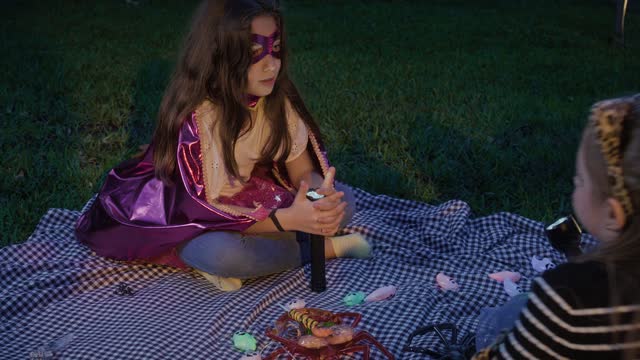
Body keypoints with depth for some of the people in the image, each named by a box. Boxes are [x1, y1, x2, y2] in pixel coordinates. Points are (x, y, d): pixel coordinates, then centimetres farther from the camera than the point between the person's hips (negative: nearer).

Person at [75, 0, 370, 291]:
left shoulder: (277, 99, -12)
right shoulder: (193, 116, -28)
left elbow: (305, 171, -6)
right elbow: (201, 208, -29)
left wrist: (322, 197, -31)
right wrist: (288, 219, -41)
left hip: (254, 207, 5)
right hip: (191, 222, -5)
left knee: (343, 199, -10)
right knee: (223, 251, -38)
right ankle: (329, 246, -15)